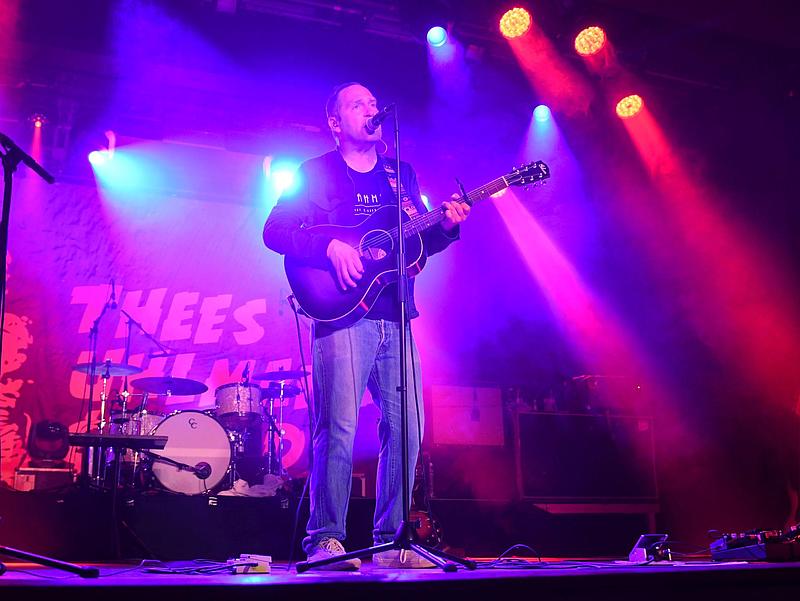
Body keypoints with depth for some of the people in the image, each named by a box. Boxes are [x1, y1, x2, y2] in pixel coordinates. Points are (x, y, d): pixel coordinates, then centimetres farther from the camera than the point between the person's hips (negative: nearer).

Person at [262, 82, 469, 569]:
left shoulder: (402, 175, 21)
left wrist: (446, 226, -1)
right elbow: (275, 231, -3)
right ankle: (326, 540, -2)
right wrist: (330, 247, -16)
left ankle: (391, 541, 10)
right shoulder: (316, 174, 7)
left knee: (406, 430, 0)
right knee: (338, 428, -12)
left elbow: (421, 242, 19)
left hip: (396, 318, 5)